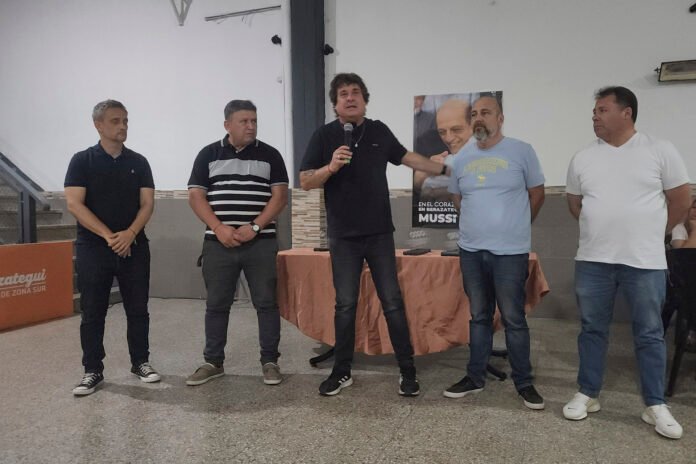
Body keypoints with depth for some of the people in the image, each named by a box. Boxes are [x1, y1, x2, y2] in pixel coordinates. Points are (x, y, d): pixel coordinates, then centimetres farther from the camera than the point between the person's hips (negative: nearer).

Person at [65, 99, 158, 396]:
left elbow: (147, 203, 2)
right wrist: (109, 236, -17)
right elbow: (74, 204, -8)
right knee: (92, 312, 4)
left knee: (138, 309, 7)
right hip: (93, 247, -2)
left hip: (134, 247, 2)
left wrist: (130, 233, -15)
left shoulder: (138, 162, 7)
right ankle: (93, 371, 16)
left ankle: (141, 363, 20)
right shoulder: (82, 161, 0)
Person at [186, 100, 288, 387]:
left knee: (266, 303, 2)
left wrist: (254, 227, -13)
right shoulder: (208, 155, 7)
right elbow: (196, 196, 2)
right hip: (218, 243, 1)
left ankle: (270, 361, 13)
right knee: (216, 305, 8)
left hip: (261, 243, -1)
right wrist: (219, 228, -12)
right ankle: (213, 362, 21)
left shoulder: (270, 155, 5)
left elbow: (280, 196, -1)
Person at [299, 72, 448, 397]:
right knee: (345, 305, 5)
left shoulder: (379, 131, 6)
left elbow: (406, 157, 22)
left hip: (380, 234, 2)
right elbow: (305, 182, -5)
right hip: (343, 237, -1)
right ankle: (342, 371, 20)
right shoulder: (324, 135, -2)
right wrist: (331, 167, -22)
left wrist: (444, 170, 24)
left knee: (392, 302, 3)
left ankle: (408, 371, 14)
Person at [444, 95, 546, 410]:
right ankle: (475, 377, 25)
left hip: (510, 252, -4)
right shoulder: (462, 158, 8)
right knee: (479, 317, 14)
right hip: (471, 250, 4)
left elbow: (537, 193, 5)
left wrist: (515, 227, 12)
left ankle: (524, 382, 18)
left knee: (514, 319, 3)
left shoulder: (521, 151, -3)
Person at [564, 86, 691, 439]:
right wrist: (604, 231, 12)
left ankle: (655, 406, 22)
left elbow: (680, 200, 3)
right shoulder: (582, 158, 5)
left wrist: (651, 235, 9)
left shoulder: (660, 151, -3)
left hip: (645, 261, -2)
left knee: (649, 334, 8)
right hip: (592, 261, 2)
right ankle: (588, 395, 24)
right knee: (592, 330, 10)